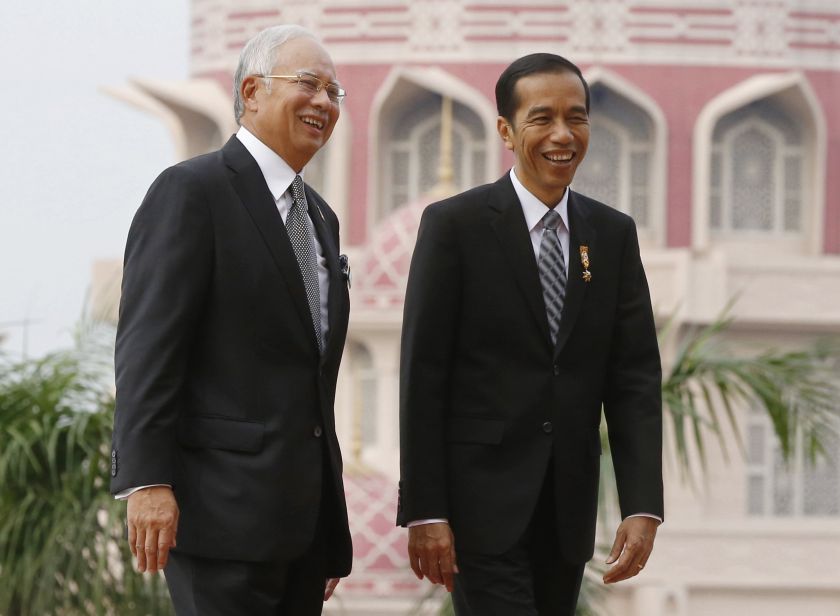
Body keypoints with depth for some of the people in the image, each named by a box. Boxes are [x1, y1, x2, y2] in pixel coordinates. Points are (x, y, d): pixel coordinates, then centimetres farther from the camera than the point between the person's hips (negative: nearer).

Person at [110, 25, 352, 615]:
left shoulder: (319, 217, 20)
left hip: (303, 515, 8)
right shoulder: (191, 191, -5)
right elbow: (148, 343, -14)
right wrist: (146, 481, -22)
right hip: (223, 506, -8)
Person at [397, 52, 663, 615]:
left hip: (569, 506, 5)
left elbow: (636, 373, 4)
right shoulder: (454, 225, -5)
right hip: (482, 500, -5)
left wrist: (643, 506, -7)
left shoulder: (613, 234, 8)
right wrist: (424, 511, -12)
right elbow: (423, 375, -7)